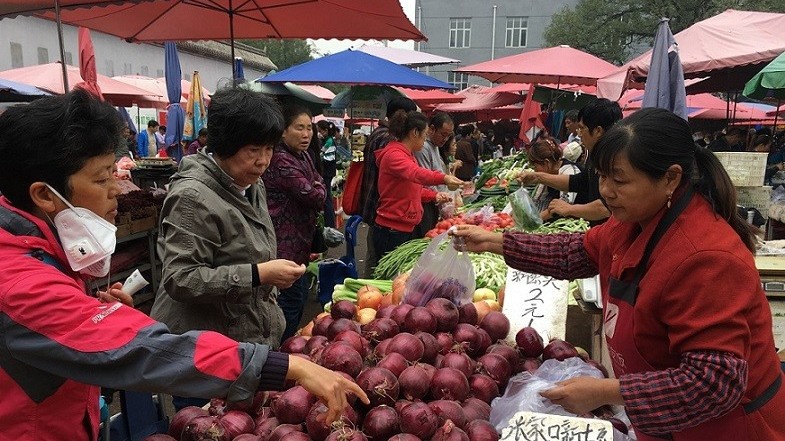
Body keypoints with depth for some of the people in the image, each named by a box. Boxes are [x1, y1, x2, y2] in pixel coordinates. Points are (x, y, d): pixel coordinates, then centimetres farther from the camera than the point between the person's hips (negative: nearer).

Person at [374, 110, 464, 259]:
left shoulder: (407, 155, 18)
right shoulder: (393, 155, -15)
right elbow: (415, 173, -35)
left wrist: (434, 195, 5)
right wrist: (443, 178, -50)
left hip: (406, 229, 10)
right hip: (391, 231, -10)